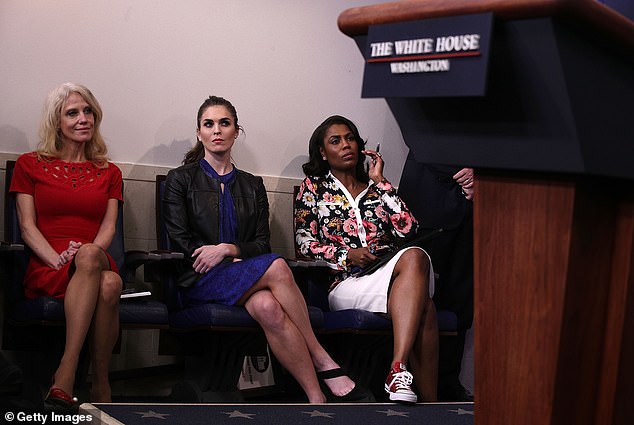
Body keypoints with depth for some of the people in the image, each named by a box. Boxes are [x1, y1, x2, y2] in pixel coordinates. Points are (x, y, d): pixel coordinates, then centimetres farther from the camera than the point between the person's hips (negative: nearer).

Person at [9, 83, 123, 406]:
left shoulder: (108, 173, 22)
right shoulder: (30, 165, 16)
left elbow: (108, 227, 9)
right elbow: (28, 227, 5)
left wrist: (88, 254, -14)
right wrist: (57, 259, -16)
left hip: (97, 263, 2)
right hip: (46, 271, -2)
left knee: (103, 274, -40)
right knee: (109, 284, -39)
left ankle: (65, 377, -35)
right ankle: (99, 386, -36)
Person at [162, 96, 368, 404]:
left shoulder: (252, 185, 20)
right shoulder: (181, 179, 11)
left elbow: (262, 243, 11)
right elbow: (180, 241, 1)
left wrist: (228, 249, -9)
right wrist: (221, 258, -10)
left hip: (247, 279, 3)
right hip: (200, 282, -3)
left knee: (267, 307, -37)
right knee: (276, 266, -34)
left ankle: (318, 397, -34)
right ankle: (322, 362, -29)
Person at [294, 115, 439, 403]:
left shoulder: (375, 188, 26)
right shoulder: (313, 187, 19)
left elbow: (407, 229, 8)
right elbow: (304, 242, 7)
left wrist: (379, 182, 12)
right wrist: (346, 255, -9)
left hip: (388, 276, 3)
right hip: (346, 282, -3)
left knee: (414, 257, -38)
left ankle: (399, 369, -45)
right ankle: (429, 400, -32)